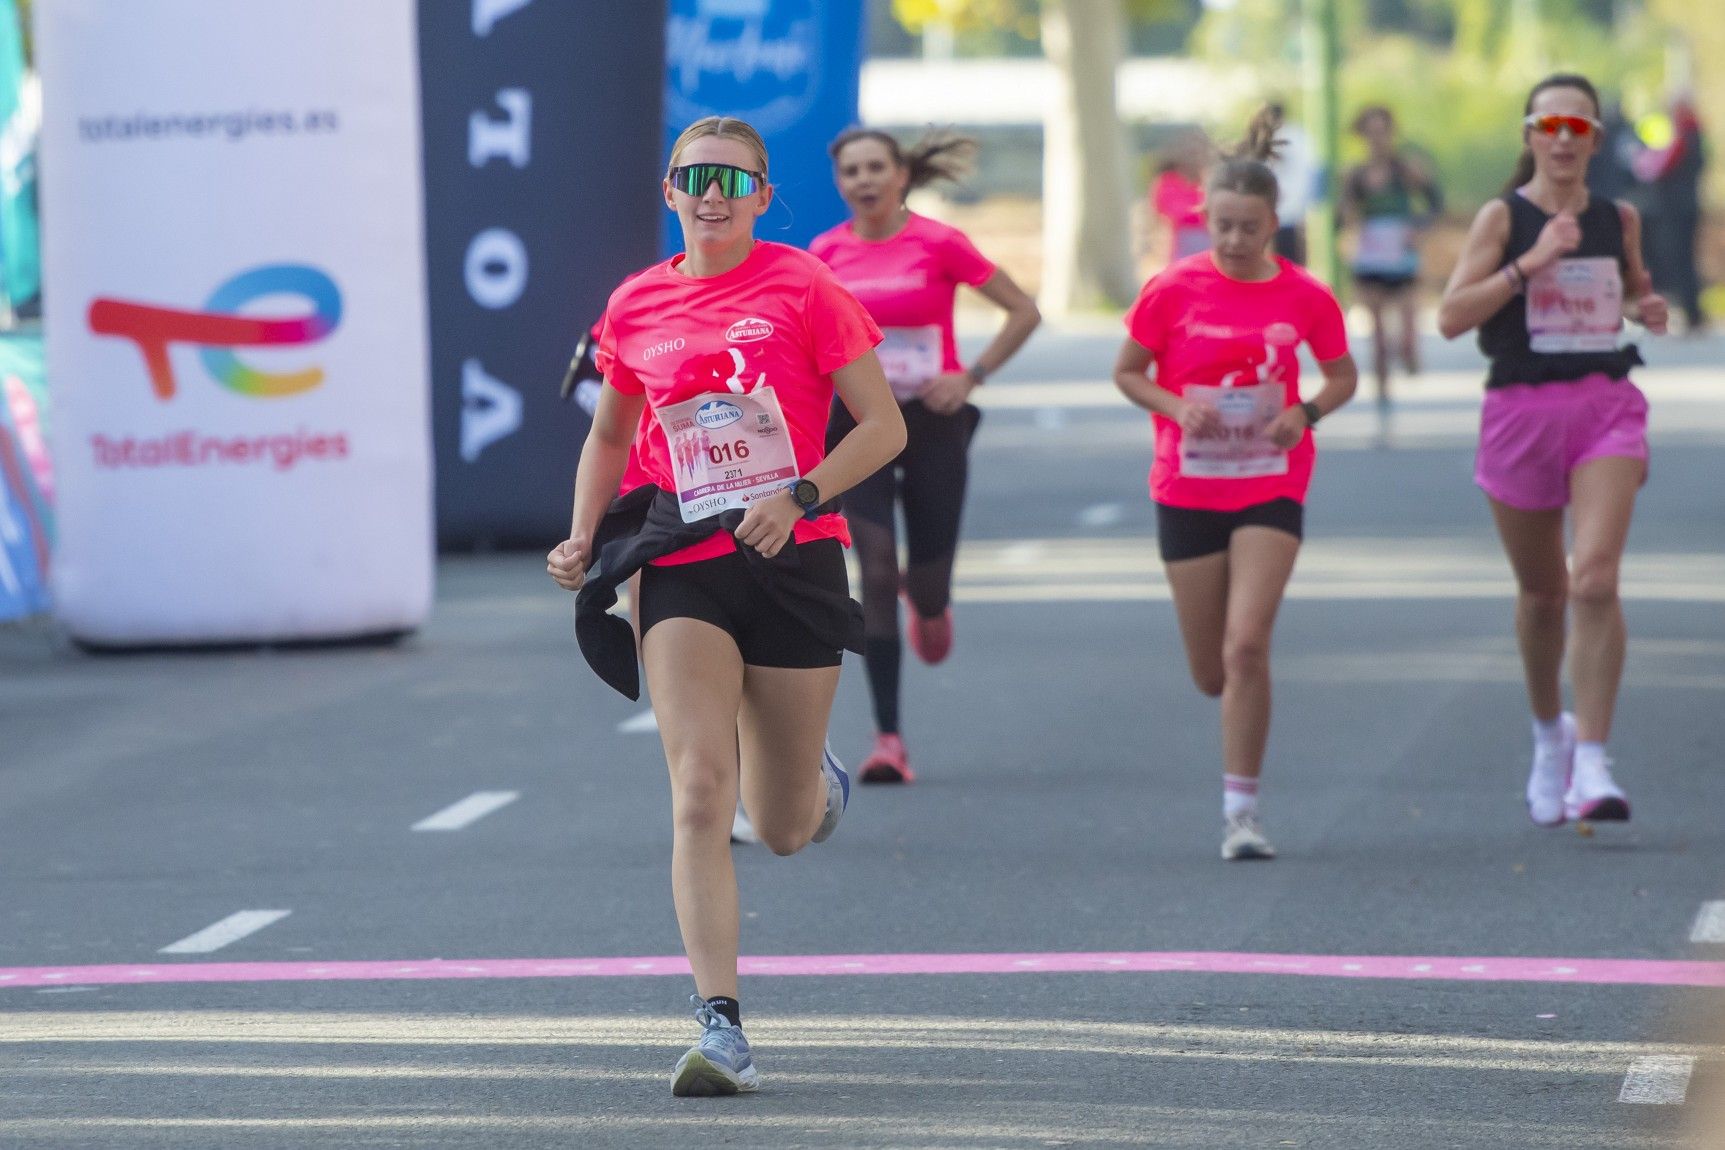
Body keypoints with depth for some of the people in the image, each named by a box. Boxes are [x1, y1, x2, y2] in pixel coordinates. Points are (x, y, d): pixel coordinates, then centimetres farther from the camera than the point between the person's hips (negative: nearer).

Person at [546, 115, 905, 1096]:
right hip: (684, 571, 2)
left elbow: (884, 426, -4)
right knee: (699, 795, -17)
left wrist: (798, 496, -18)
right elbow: (610, 436, 22)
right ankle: (723, 1028, -20)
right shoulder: (636, 308, 6)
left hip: (795, 564, -1)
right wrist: (584, 538, 7)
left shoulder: (803, 288, -4)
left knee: (784, 828, 9)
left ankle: (821, 787, 48)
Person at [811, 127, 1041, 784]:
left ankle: (930, 605, 47)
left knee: (927, 578, 5)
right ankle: (887, 736, -10)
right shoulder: (826, 253, 2)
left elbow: (1024, 312, -2)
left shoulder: (939, 244, -7)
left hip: (932, 421, -1)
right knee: (876, 570, -11)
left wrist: (973, 376, -10)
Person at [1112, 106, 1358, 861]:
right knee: (1211, 672, 7)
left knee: (1247, 645, -18)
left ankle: (1240, 811, -9)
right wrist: (1176, 407, -16)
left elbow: (1342, 375, 10)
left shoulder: (1304, 297, -4)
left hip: (1271, 484, -1)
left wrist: (1306, 414, -11)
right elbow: (1127, 372, 3)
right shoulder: (1175, 290, -7)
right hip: (1188, 487, 1)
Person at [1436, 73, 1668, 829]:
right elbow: (1451, 317, -13)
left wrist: (1646, 309, 5)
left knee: (1596, 578, -17)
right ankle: (1549, 733, 39)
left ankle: (1591, 766, -18)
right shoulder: (1502, 218, -3)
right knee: (1542, 593, 13)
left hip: (1607, 406, 1)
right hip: (1522, 408, -1)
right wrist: (1530, 263, -21)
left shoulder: (1618, 220, 8)